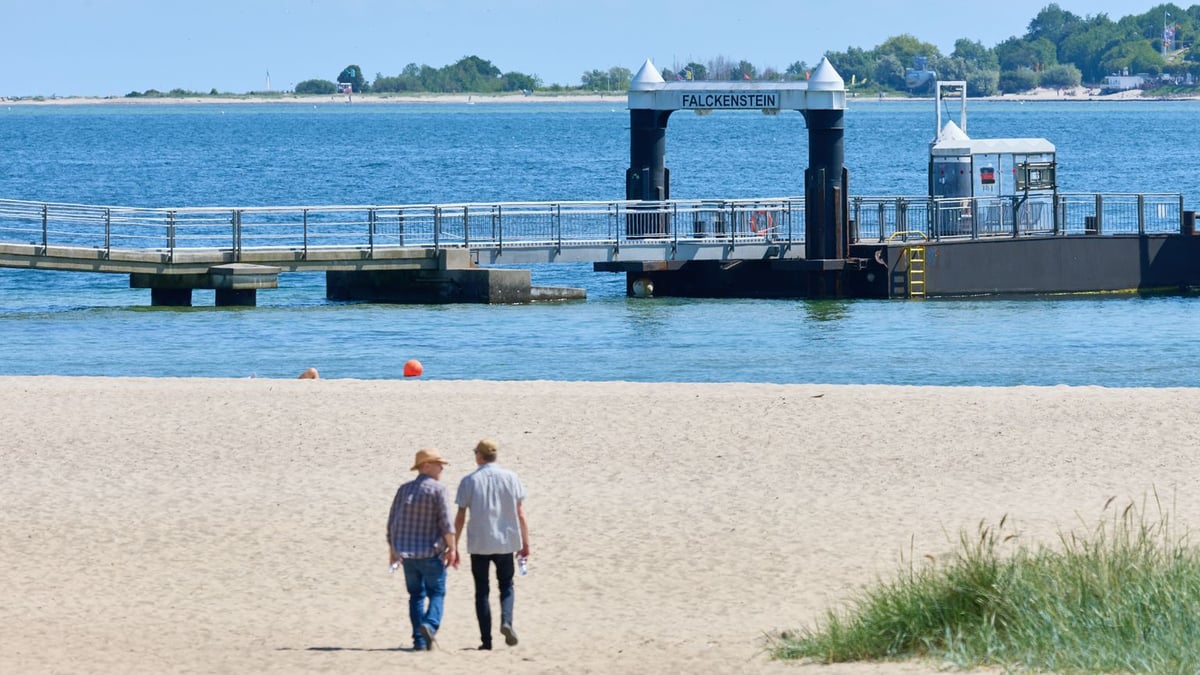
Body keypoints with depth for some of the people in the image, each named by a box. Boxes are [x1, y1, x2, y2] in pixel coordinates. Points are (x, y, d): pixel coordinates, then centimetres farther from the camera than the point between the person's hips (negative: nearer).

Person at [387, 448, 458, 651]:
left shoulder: (404, 489, 8)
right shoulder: (438, 490, -8)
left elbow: (392, 522, 11)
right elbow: (446, 523, -14)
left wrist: (393, 550, 19)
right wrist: (452, 548, -7)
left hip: (406, 552, 5)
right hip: (431, 552, -4)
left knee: (416, 595, 12)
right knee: (436, 593, 4)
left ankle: (419, 640, 7)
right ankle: (430, 625, -22)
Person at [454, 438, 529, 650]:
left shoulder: (469, 481, -3)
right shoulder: (510, 478, 1)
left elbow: (460, 518, -2)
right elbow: (520, 514, 1)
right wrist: (525, 543, 9)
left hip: (479, 545, -1)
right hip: (505, 543, 1)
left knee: (482, 591, 8)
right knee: (506, 586, 17)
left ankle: (486, 640, 4)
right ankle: (506, 621, -10)